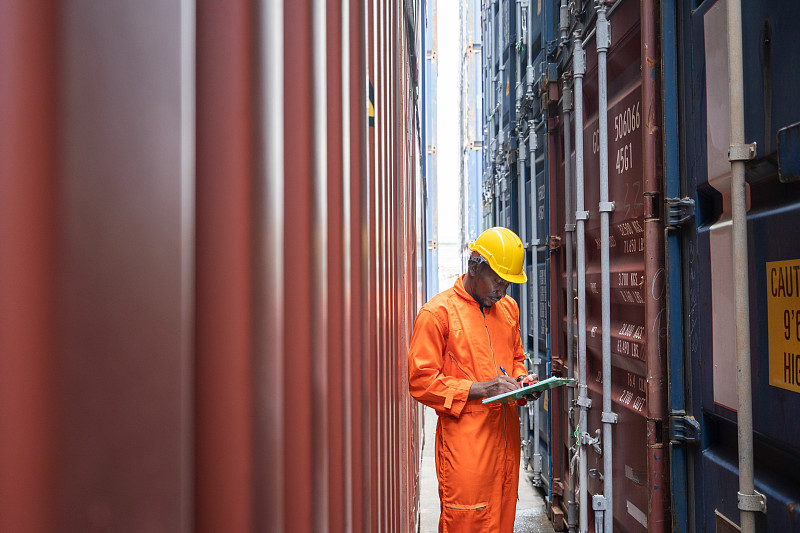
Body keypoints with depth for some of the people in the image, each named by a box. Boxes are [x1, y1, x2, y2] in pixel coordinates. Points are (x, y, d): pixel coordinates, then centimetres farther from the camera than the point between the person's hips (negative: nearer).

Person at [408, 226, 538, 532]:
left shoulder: (508, 308, 14)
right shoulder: (437, 312, -8)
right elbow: (420, 381, -12)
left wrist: (521, 380, 3)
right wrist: (480, 389, -18)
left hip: (506, 436, 6)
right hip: (465, 441, -6)